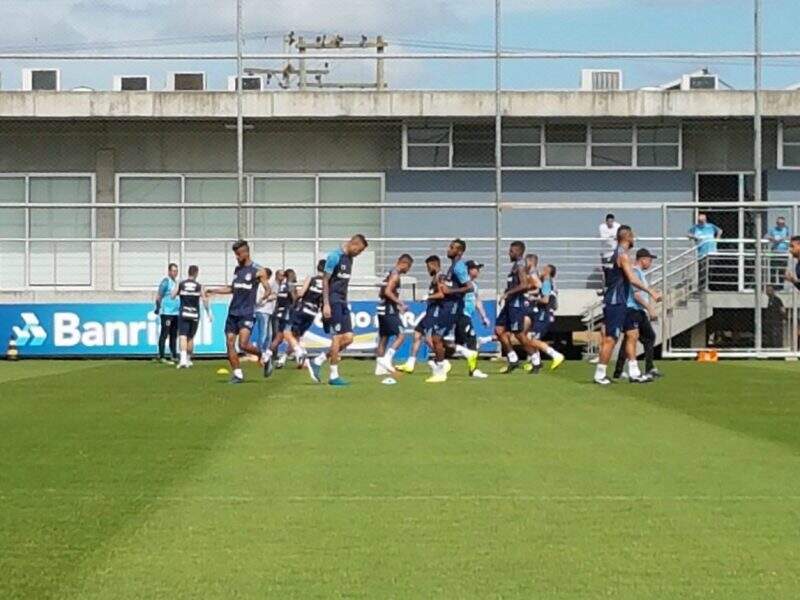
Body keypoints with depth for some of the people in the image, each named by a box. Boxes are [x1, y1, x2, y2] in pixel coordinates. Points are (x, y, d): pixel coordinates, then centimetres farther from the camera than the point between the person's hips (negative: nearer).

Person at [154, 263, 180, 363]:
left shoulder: (176, 282, 16)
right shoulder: (166, 281, -8)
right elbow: (158, 295, -12)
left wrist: (180, 309, 23)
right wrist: (158, 307, -20)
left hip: (176, 313, 8)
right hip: (166, 312, -8)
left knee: (174, 335, 11)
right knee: (164, 334, -6)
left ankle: (174, 356, 16)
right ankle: (161, 356, -4)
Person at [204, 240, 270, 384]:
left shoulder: (258, 271, -6)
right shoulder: (237, 269, 14)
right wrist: (215, 291, 21)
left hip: (247, 314, -7)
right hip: (233, 312, 7)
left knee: (243, 344, -18)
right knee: (230, 343, -2)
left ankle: (262, 355, 10)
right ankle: (237, 374, 5)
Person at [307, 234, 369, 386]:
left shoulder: (349, 259, 14)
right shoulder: (335, 257, -11)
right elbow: (325, 281, -13)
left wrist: (345, 303, 18)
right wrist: (326, 304, -18)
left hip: (342, 303, 9)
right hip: (333, 302, -9)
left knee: (348, 338, 3)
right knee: (338, 337, -7)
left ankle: (317, 362, 10)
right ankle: (333, 375, 0)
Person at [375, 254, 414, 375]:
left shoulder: (390, 274, 18)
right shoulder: (395, 275, -10)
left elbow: (381, 293, 22)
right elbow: (388, 291, -22)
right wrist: (400, 303, -17)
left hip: (383, 310, 10)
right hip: (389, 311, -10)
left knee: (383, 338, 12)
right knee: (401, 335, -9)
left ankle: (380, 368, 14)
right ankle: (387, 359, -18)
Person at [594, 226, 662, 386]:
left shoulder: (618, 253, 16)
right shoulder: (623, 254, -14)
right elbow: (632, 279, -24)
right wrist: (651, 291, -25)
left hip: (620, 303, 10)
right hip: (615, 302, -10)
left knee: (632, 334, 10)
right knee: (611, 338, -6)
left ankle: (634, 373, 11)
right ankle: (600, 375, -1)